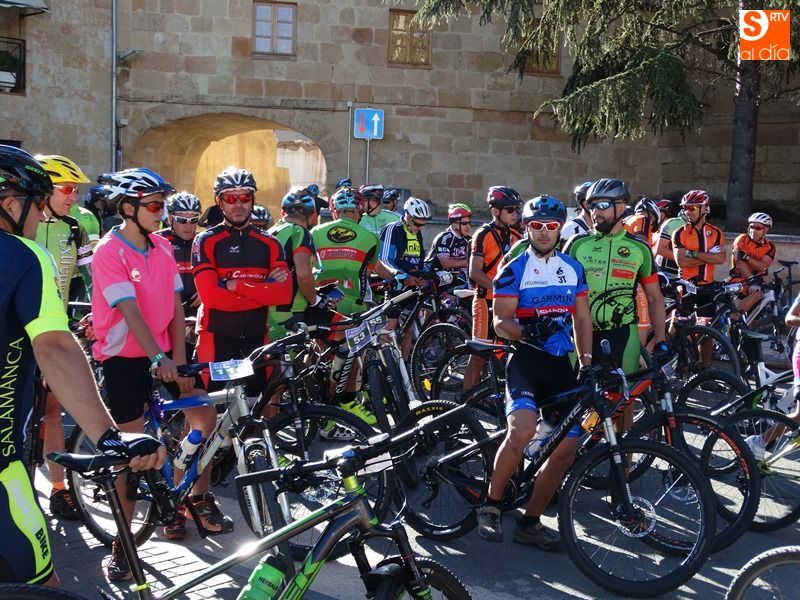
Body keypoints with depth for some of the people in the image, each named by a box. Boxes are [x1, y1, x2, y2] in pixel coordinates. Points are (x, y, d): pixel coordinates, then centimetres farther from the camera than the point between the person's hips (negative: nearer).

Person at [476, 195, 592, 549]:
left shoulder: (573, 269, 14)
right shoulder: (514, 270, 0)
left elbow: (581, 318, 17)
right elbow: (501, 322, -7)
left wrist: (586, 360, 5)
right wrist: (526, 331, -28)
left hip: (561, 364, 5)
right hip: (526, 359, -5)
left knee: (567, 448, 0)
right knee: (522, 430, -29)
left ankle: (530, 523, 16)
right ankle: (491, 505, -7)